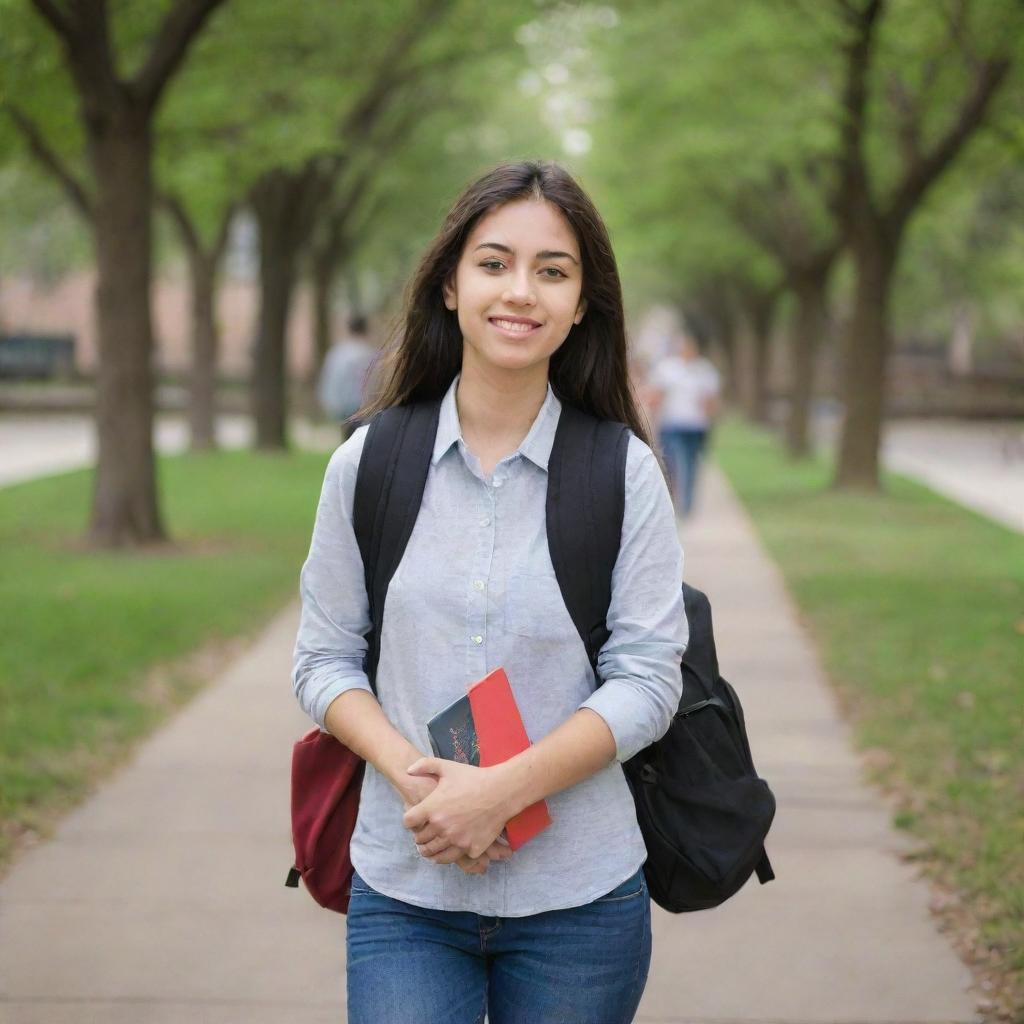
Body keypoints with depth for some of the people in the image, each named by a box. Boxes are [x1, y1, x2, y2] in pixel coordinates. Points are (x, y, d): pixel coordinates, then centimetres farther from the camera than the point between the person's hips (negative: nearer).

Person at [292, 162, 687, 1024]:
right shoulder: (368, 463, 2)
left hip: (577, 897, 0)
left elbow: (647, 680, -5)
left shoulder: (623, 473, -2)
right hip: (403, 888, 1)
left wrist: (501, 789, -17)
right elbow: (324, 660, 4)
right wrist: (411, 774, -14)